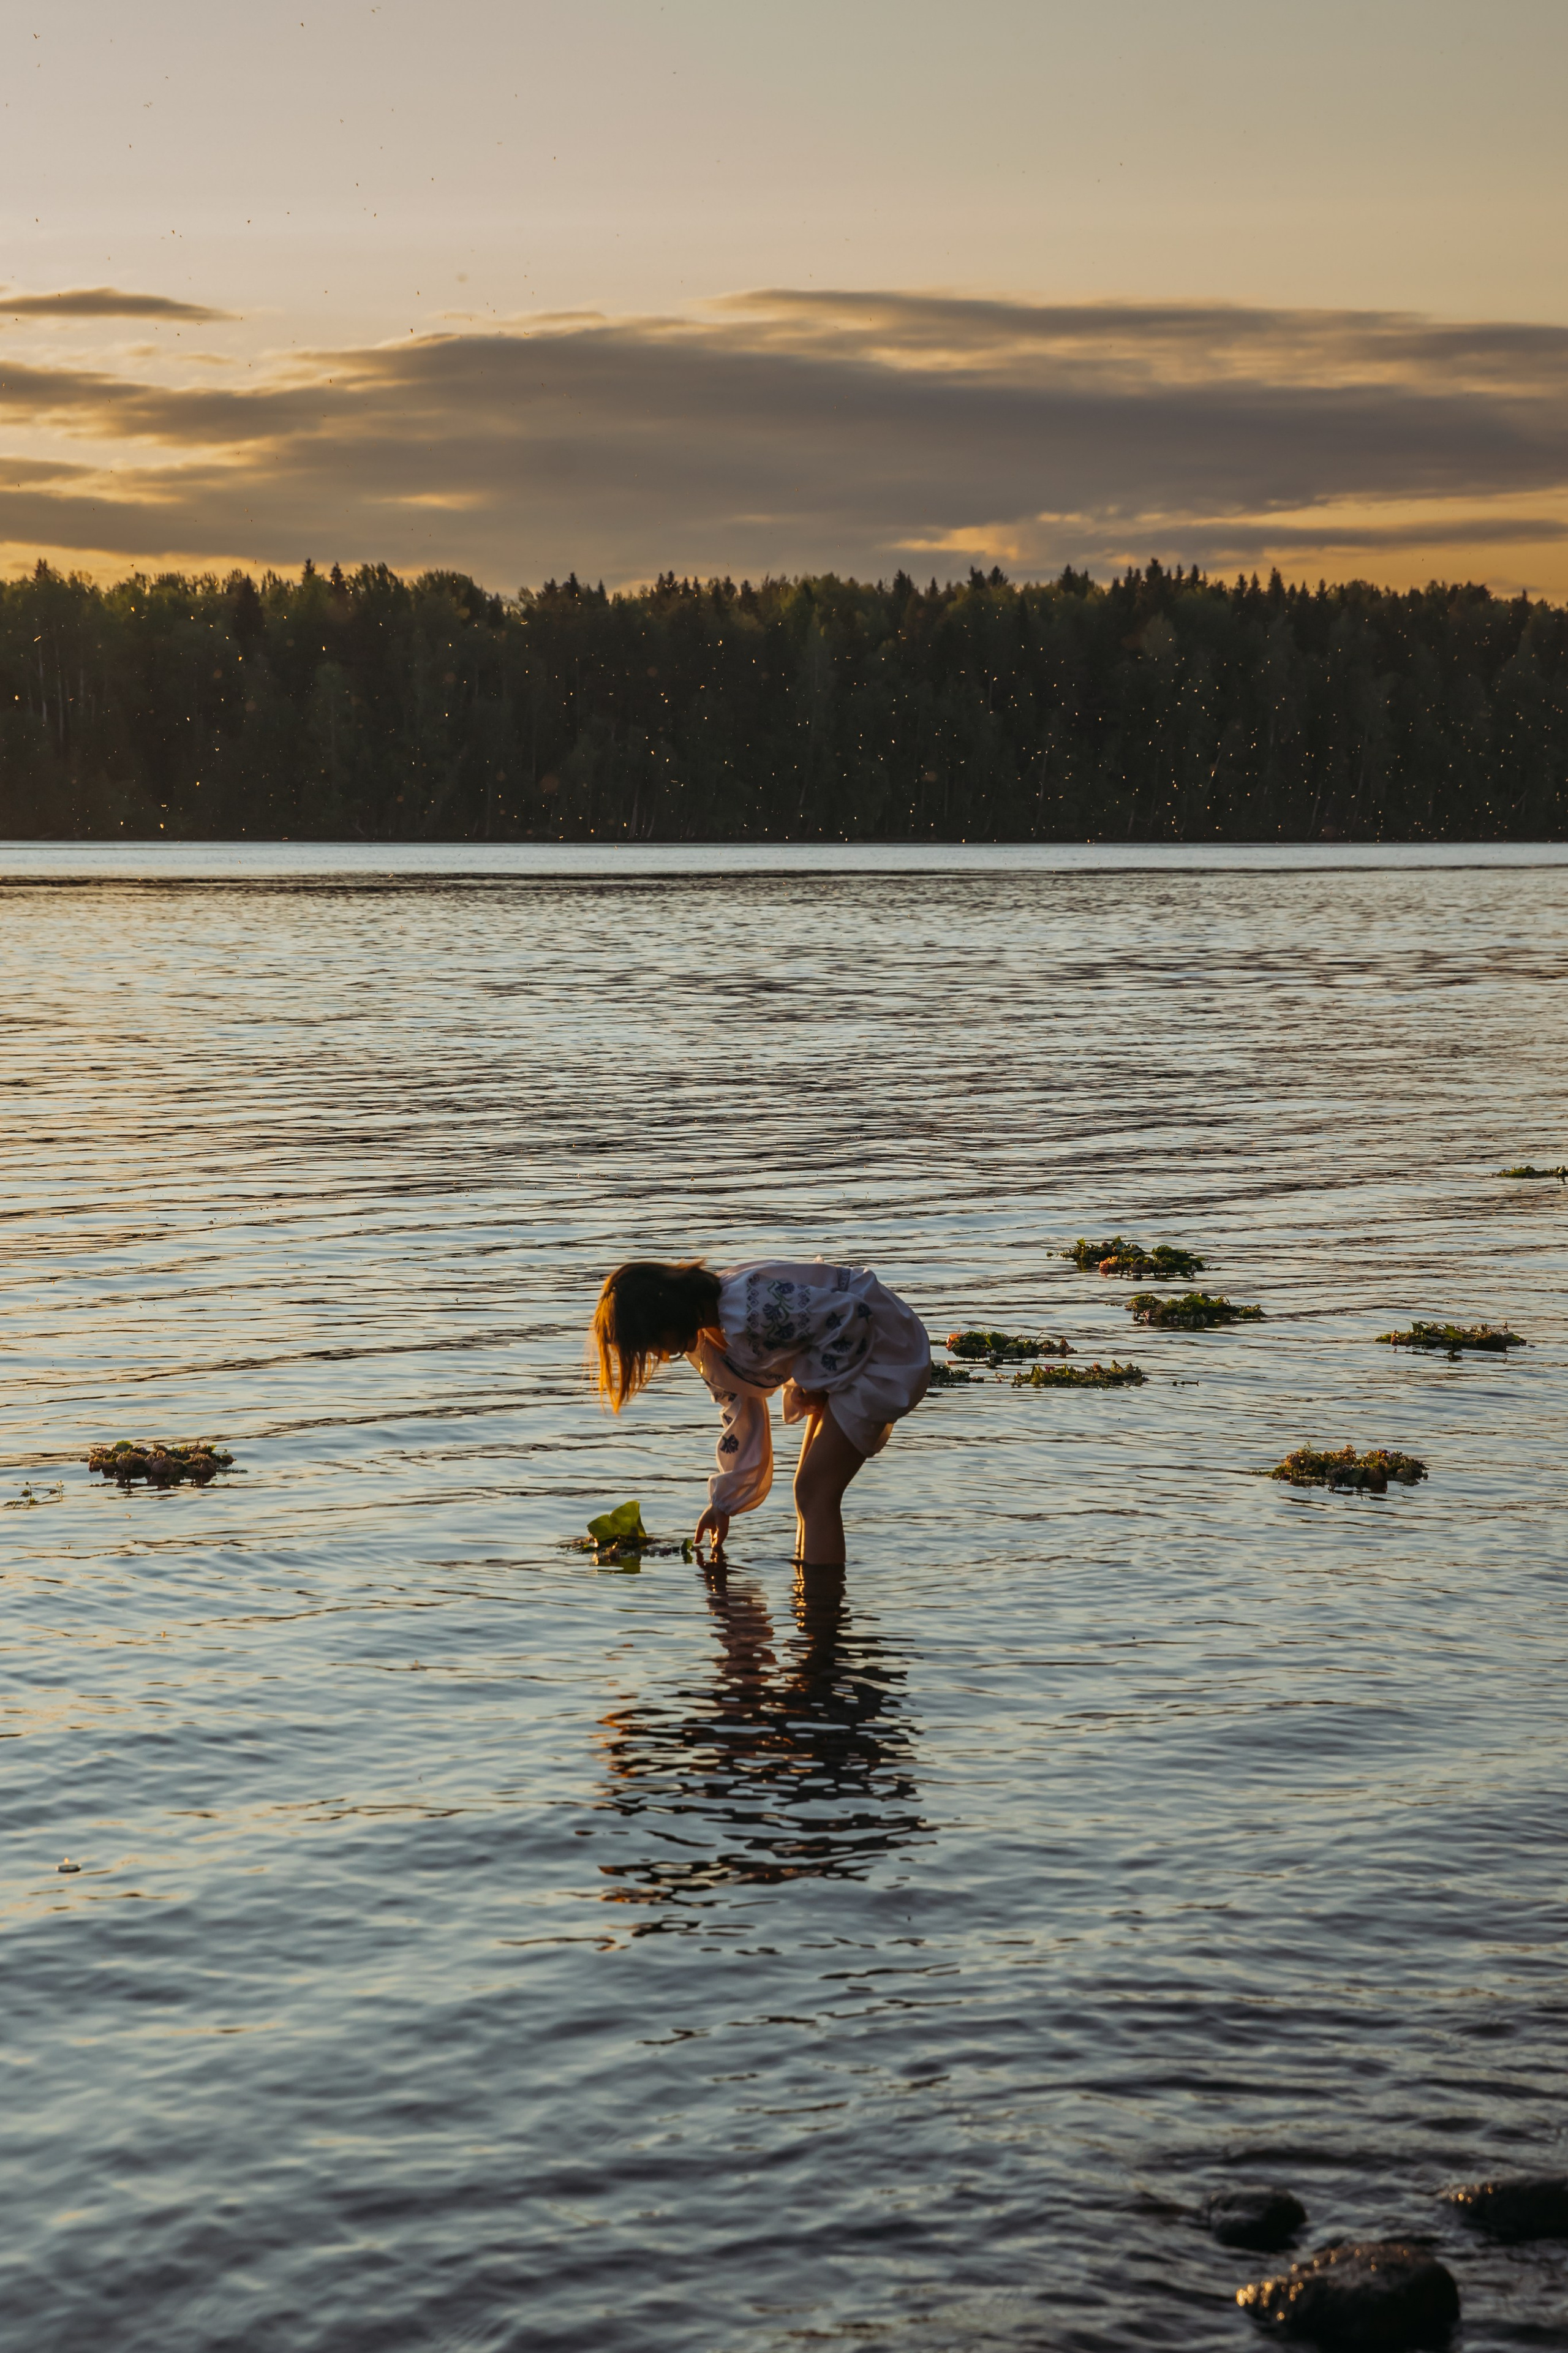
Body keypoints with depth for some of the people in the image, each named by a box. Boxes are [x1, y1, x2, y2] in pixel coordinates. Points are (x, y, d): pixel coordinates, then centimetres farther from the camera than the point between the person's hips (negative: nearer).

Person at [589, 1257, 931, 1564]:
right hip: (844, 1357, 10)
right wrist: (724, 1501, 15)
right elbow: (739, 1412, 11)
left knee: (815, 1492, -13)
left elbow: (851, 1318, -30)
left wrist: (814, 1380, -18)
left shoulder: (749, 1308, -33)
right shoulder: (701, 1339, -1)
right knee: (809, 1491, 13)